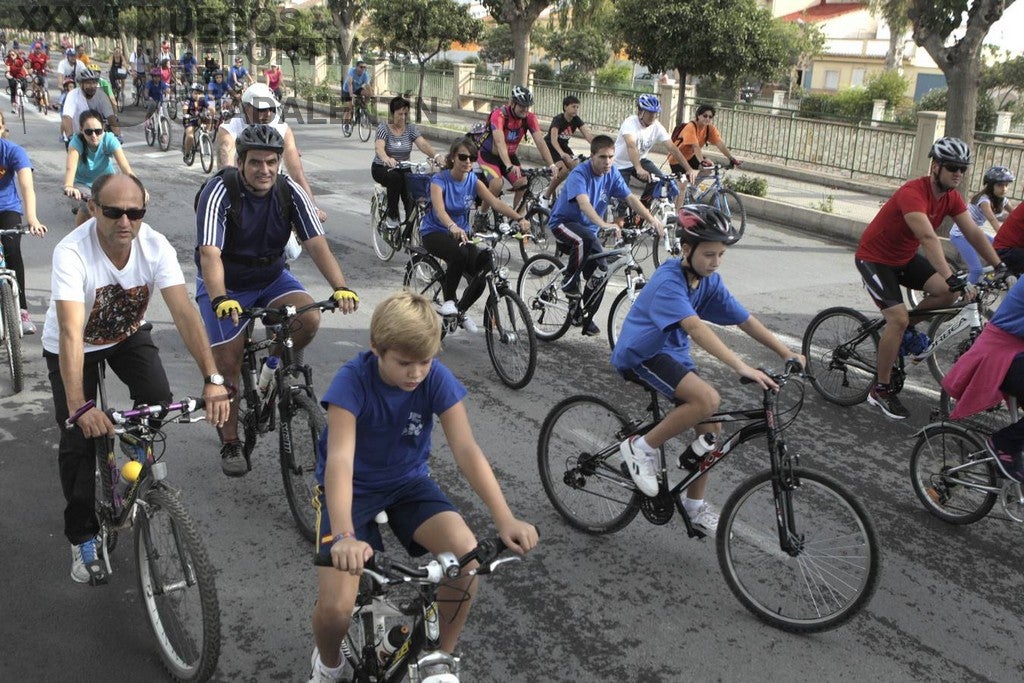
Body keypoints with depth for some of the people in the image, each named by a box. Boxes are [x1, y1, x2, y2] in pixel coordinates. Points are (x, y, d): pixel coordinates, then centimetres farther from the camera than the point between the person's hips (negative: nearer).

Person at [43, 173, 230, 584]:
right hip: (74, 346, -2)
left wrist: (212, 378, -44)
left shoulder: (156, 247, -26)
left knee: (158, 400, -21)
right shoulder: (72, 253, -35)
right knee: (79, 439, -10)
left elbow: (184, 313, -33)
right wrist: (79, 407, -55)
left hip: (128, 335, 3)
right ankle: (82, 537, 10)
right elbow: (71, 333, -44)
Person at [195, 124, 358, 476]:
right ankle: (230, 443, 11)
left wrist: (340, 287, -39)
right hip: (225, 285, -3)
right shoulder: (220, 191, -24)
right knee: (229, 363, -8)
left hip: (271, 277, 3)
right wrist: (220, 300, -54)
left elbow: (317, 243, -22)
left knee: (308, 318, -25)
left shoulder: (289, 191, -14)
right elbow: (209, 254, -36)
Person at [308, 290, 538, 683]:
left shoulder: (437, 379, -17)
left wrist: (504, 518, -35)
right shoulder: (353, 380, -26)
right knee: (336, 609, -21)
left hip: (408, 482, 3)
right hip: (352, 488, -3)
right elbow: (340, 459, -36)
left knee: (468, 556, -23)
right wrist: (344, 537, -52)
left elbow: (466, 449, -23)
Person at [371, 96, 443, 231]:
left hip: (403, 169, 3)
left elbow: (423, 144, -17)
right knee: (396, 177, -36)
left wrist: (436, 156, -39)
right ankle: (392, 216, -23)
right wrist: (386, 158, -52)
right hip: (382, 169, -3)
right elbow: (379, 147, -28)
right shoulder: (383, 127, -10)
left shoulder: (411, 128, -1)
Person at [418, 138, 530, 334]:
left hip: (461, 232, 5)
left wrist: (519, 218, -34)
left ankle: (460, 311, 14)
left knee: (481, 275, -16)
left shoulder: (473, 181, -4)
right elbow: (439, 209, -36)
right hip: (434, 232, -5)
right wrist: (453, 227, -58)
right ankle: (448, 300, -15)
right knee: (459, 253, -37)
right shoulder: (439, 180, -17)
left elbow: (495, 202, -17)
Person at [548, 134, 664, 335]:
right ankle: (569, 281, -17)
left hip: (588, 228, 6)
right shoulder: (579, 174, -24)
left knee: (600, 273, -5)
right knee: (586, 239, -39)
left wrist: (651, 219, -26)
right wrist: (603, 224, -57)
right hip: (563, 222, -6)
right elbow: (584, 203, -41)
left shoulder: (612, 175, -5)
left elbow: (630, 198, -11)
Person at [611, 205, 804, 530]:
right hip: (639, 356, -8)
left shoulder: (710, 280, 0)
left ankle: (695, 503, 20)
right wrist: (741, 366, -47)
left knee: (711, 426, 2)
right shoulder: (668, 281, -26)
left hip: (673, 353, 8)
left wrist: (787, 353, -8)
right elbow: (696, 327, -39)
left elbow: (745, 320, 1)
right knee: (708, 399, -28)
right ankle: (641, 448, -10)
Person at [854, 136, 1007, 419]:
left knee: (950, 292, -13)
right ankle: (881, 390, -5)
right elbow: (929, 239, -42)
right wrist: (952, 279, -50)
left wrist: (1001, 266, -16)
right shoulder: (913, 193, -31)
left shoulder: (951, 197, -5)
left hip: (904, 257, 8)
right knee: (898, 319, -19)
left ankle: (908, 328, 13)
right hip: (874, 258, -7)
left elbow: (974, 233, -6)